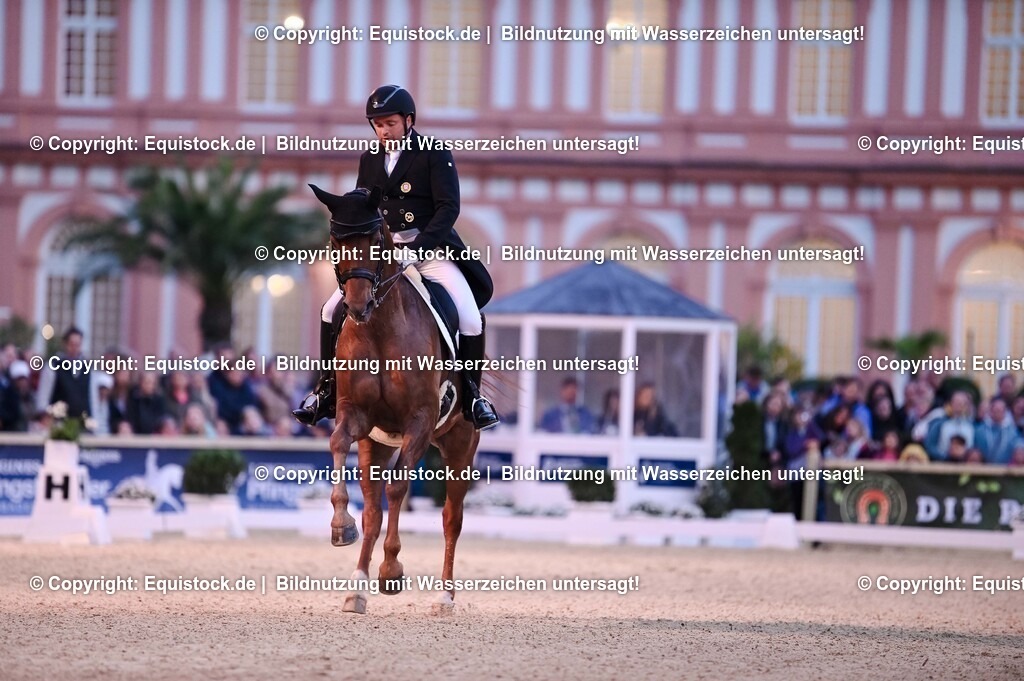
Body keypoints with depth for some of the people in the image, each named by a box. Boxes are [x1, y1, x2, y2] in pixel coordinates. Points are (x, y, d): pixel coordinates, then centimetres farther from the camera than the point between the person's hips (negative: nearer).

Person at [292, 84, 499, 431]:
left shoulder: (435, 155, -4)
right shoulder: (369, 159, 12)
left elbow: (448, 207, -11)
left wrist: (417, 248, -22)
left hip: (430, 249, -4)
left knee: (469, 316, -20)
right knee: (332, 310, -6)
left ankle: (472, 395, -1)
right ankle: (326, 391, 6)